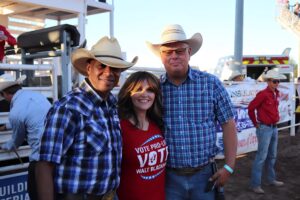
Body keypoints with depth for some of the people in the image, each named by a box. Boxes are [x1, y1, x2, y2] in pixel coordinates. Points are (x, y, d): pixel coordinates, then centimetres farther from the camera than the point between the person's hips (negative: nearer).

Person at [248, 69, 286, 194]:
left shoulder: (276, 94, 9)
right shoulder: (263, 94, -16)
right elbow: (251, 108, -16)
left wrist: (275, 121, 15)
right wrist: (256, 123, -7)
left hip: (274, 128, 8)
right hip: (265, 129, -8)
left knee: (272, 156, 17)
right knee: (261, 156, -6)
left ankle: (271, 179, 31)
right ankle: (255, 184, 1)